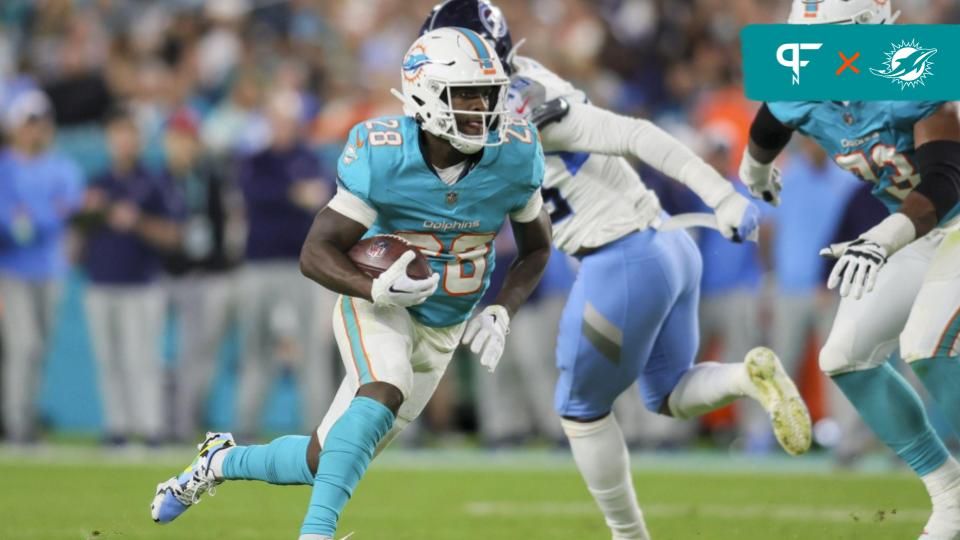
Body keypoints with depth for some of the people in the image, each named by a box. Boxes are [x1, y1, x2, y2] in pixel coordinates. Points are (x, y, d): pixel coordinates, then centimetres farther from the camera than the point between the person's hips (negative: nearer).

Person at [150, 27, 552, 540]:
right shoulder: (383, 156, -25)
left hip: (442, 327, 4)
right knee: (384, 393, -37)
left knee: (325, 462, 4)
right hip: (377, 301, -4)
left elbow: (536, 249, 1)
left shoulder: (514, 156, -17)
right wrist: (374, 287, -41)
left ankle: (220, 462, 31)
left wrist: (501, 314, -16)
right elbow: (316, 253, -21)